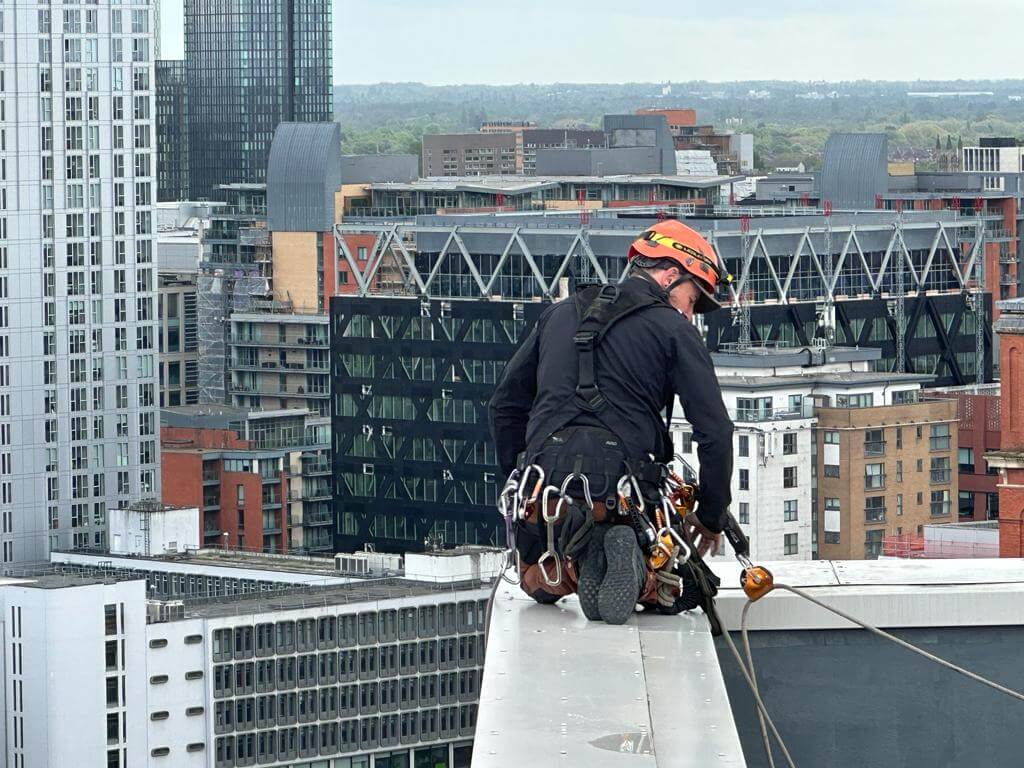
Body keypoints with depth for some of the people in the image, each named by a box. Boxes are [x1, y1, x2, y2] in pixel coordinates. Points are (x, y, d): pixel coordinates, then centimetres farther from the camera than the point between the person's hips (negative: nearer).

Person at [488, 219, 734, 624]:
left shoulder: (560, 314, 20)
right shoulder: (673, 329, 4)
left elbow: (504, 405, 23)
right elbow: (715, 432, -1)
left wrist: (522, 479, 31)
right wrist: (711, 516, 11)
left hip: (545, 486, 3)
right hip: (623, 492, -3)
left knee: (536, 584, 29)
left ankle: (571, 563, -8)